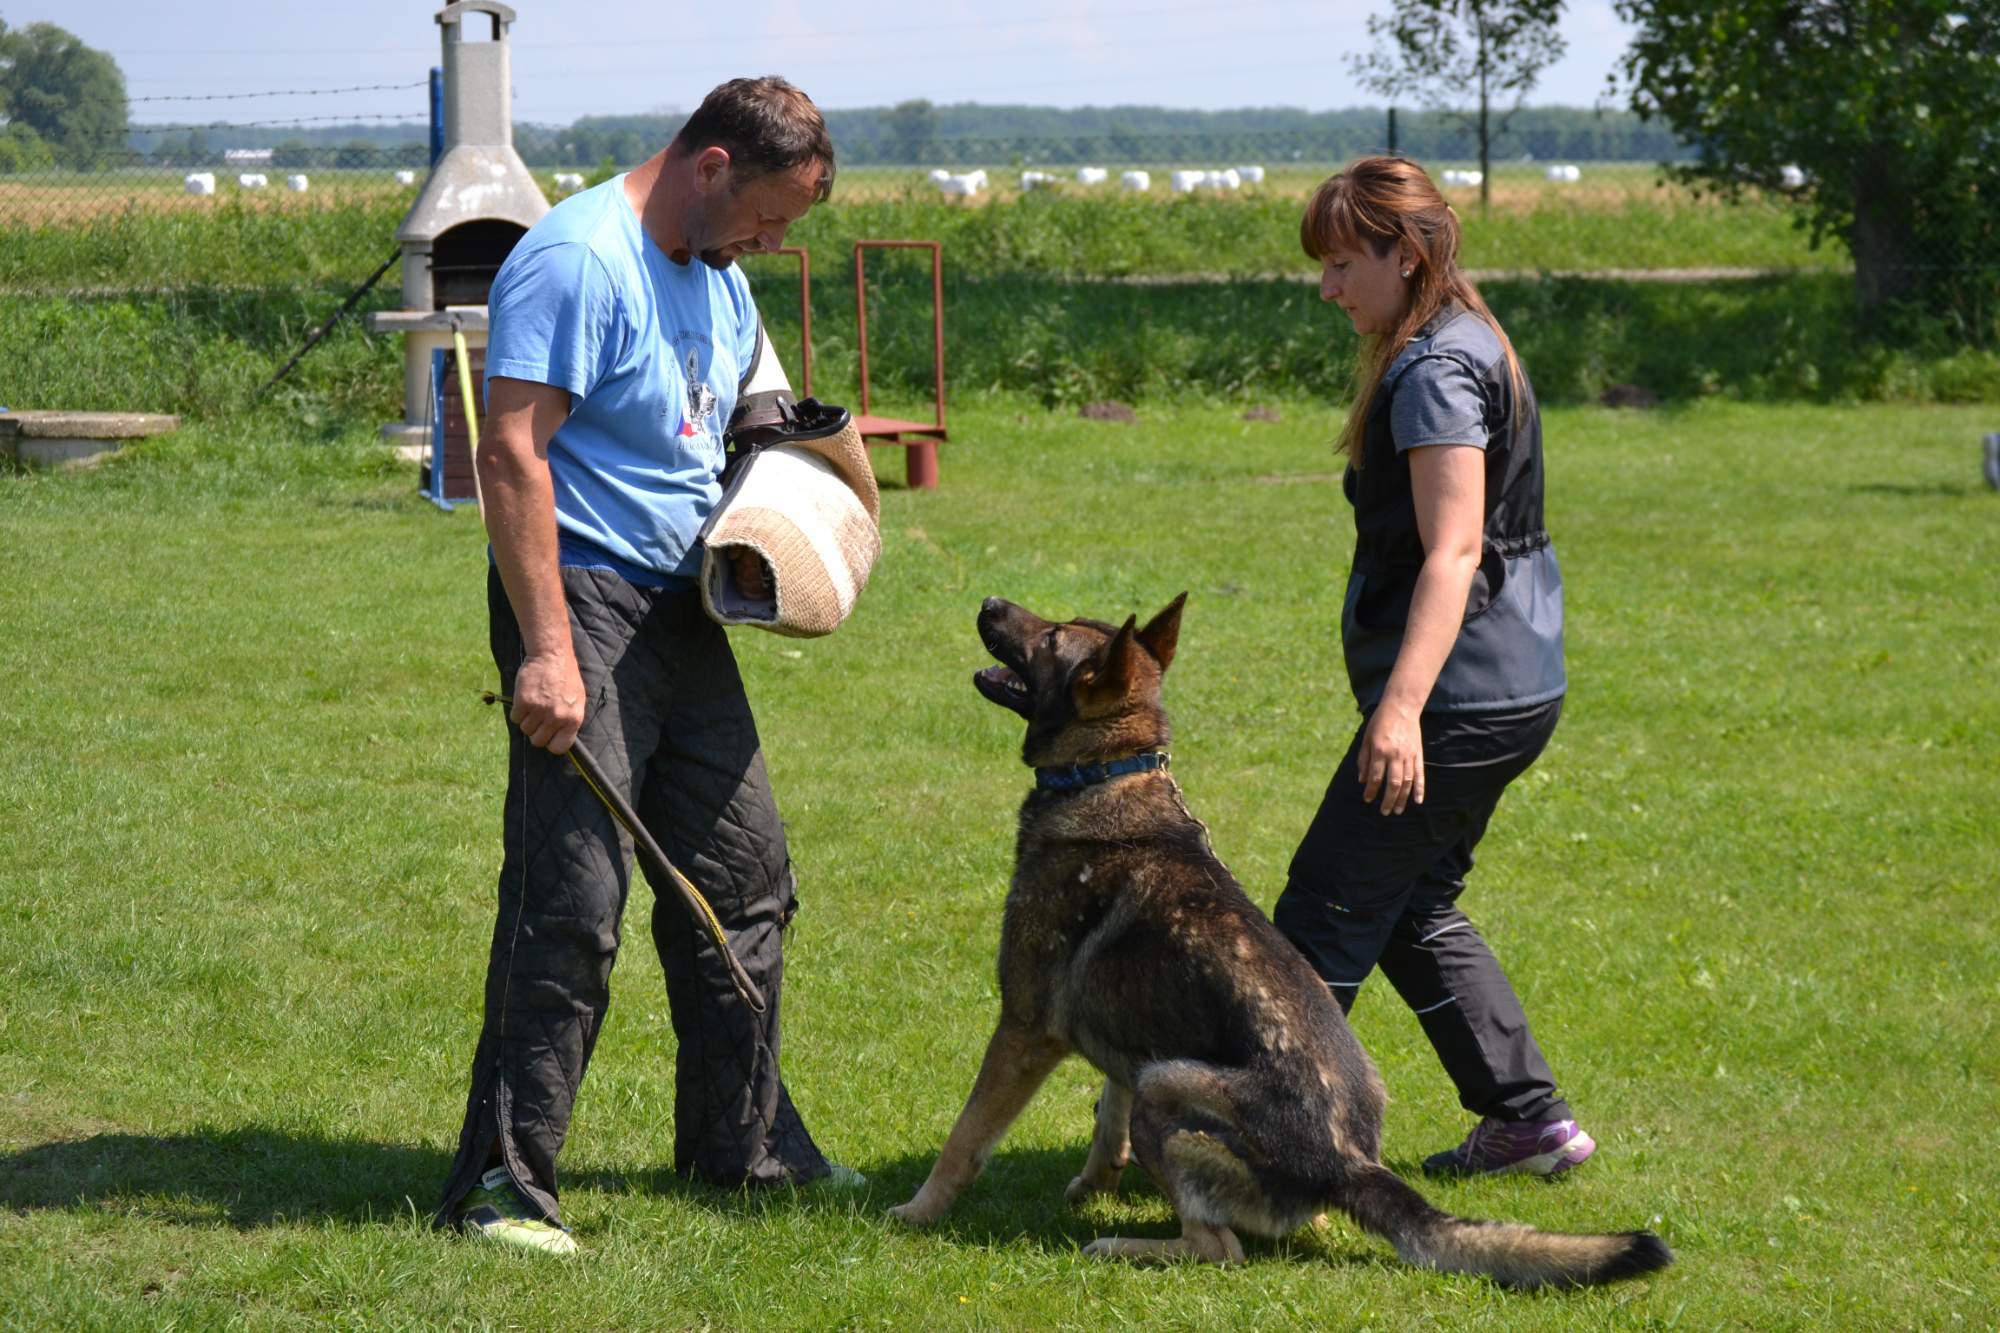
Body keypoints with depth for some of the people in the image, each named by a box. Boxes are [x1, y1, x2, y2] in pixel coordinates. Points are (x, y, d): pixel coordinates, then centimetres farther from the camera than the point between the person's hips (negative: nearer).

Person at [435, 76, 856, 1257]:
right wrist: (547, 650, -26)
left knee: (742, 881, 13)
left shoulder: (719, 278, 15)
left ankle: (741, 1143, 26)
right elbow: (512, 452, -22)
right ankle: (504, 1178, -4)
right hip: (583, 603, -9)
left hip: (682, 614, 9)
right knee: (571, 905, -11)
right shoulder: (577, 261, -16)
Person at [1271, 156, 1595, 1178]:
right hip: (1516, 687, 10)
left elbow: (1452, 552, -25)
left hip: (1462, 699, -10)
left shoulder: (1435, 372, -17)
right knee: (1412, 910, 18)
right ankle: (1529, 1121, 19)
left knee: (1327, 912, -4)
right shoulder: (1472, 347, 15)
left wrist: (1401, 706, -33)